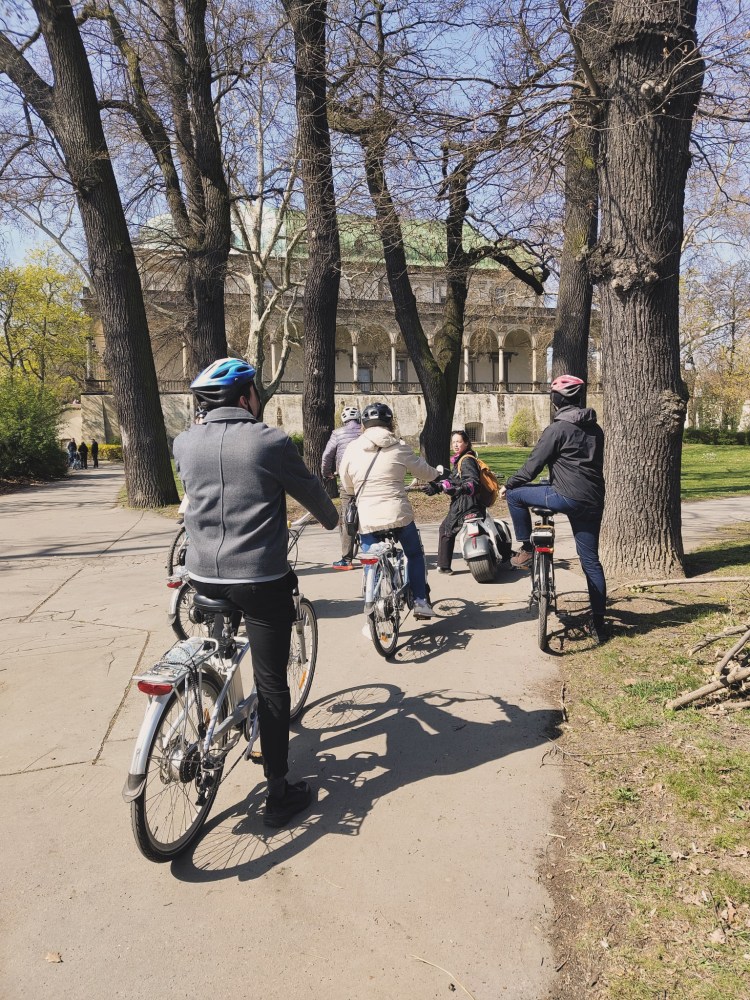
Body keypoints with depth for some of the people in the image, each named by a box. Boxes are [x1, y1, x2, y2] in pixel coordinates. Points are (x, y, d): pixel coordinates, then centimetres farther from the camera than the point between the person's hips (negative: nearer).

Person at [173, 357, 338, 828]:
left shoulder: (184, 443, 2)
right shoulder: (270, 441, -10)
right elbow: (311, 490, 2)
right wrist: (332, 518, 22)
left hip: (203, 575, 5)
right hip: (261, 578, -4)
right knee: (272, 683, 5)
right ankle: (280, 794, 15)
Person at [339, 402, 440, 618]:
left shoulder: (352, 448, 2)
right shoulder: (399, 447, -2)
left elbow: (346, 485, 11)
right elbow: (425, 472, 11)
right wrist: (438, 472, 34)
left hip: (367, 519, 1)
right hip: (399, 515, 0)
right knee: (415, 554, 23)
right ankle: (420, 601, 20)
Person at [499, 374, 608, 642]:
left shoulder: (558, 428, -7)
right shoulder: (595, 429, 16)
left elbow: (534, 464, -6)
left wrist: (508, 485, 7)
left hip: (567, 497, -8)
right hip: (593, 502, 8)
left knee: (515, 495, 9)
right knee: (591, 561, 12)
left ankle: (526, 549, 12)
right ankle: (599, 623, 16)